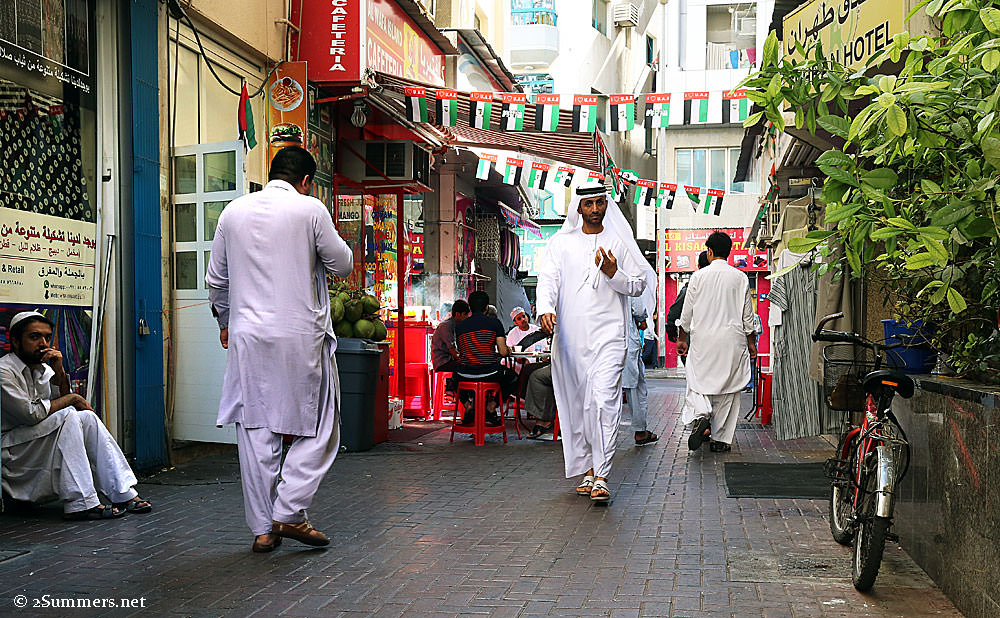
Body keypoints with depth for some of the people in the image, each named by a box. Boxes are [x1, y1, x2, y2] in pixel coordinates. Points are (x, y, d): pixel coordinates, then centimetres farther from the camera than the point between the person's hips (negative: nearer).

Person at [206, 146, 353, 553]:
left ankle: (262, 528, 13)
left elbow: (216, 279, 15)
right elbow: (342, 265, 4)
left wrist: (225, 321, 30)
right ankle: (289, 512, -1)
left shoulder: (234, 212, 9)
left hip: (248, 336, 4)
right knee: (318, 429, 8)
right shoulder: (310, 210, -4)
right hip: (301, 336, -4)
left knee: (255, 432, 8)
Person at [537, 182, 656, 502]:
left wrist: (613, 273, -10)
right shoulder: (561, 242, 10)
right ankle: (587, 470, 18)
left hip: (608, 334, -2)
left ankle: (601, 476, -15)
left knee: (604, 401, -14)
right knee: (576, 404, 7)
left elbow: (639, 285, 10)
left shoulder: (620, 243, 9)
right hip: (569, 335, 2)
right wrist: (545, 309, -20)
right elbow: (548, 279, 0)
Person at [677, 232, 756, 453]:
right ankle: (721, 439, 7)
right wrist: (750, 342, 16)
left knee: (698, 382, 6)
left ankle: (701, 415, -24)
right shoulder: (740, 278, 1)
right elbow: (748, 315, 6)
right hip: (732, 340, 1)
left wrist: (682, 338, 13)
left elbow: (687, 312, 1)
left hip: (703, 338, -1)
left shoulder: (699, 276, -2)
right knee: (728, 389, 7)